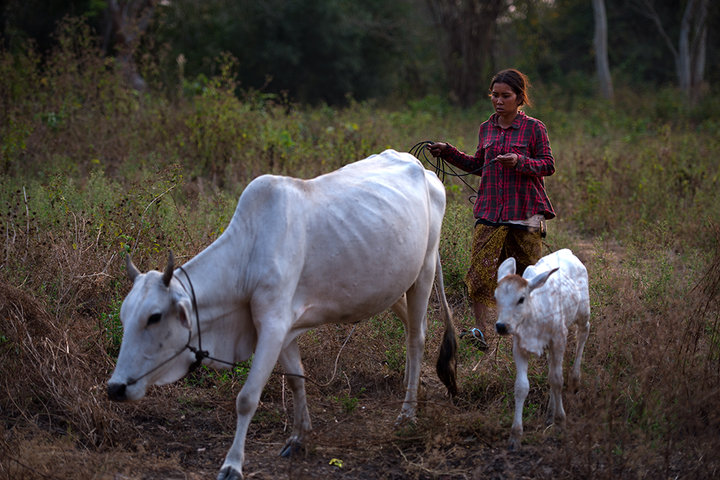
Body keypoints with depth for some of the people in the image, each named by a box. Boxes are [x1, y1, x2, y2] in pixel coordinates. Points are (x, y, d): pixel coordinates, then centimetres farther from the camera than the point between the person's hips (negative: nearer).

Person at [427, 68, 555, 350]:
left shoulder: (534, 128, -1)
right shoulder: (487, 128, 12)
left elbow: (548, 166, -2)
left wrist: (519, 162, -19)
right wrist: (448, 152, 13)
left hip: (525, 211, -3)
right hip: (490, 210, 3)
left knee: (527, 274, 5)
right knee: (480, 271, -10)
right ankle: (481, 333, -12)